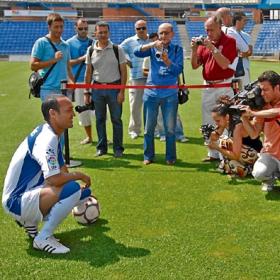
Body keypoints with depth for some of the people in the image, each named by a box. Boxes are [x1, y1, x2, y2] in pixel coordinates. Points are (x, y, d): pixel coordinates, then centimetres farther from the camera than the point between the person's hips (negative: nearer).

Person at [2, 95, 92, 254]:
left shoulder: (51, 134, 9)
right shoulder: (47, 139, -22)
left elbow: (63, 171, 14)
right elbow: (54, 179, -31)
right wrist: (79, 175, -13)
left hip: (28, 195, 10)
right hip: (17, 202, -10)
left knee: (82, 192, 12)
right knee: (72, 189, -28)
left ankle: (30, 221, 15)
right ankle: (43, 238, -13)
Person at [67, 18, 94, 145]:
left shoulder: (93, 42, 6)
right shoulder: (69, 43, 1)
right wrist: (81, 59, -16)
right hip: (78, 81, 0)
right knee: (82, 108, 7)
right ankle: (89, 136, 20)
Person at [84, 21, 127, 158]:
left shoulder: (117, 49, -2)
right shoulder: (91, 51, 5)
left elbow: (123, 72, -2)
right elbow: (88, 73, 10)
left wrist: (122, 91, -9)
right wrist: (86, 92, 6)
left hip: (114, 88, -2)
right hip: (97, 88, 3)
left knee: (116, 119, 2)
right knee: (100, 119, 10)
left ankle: (118, 148, 12)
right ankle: (101, 147, 21)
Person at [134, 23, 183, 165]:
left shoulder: (177, 49, 4)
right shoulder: (153, 48, 7)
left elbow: (178, 70, -7)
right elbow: (136, 52, -8)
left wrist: (166, 60, -22)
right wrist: (152, 44, -21)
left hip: (170, 94, -1)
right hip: (151, 92, 1)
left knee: (170, 128, 4)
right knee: (148, 127, 6)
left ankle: (170, 157, 17)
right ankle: (148, 156, 18)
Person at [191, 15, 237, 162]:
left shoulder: (229, 41, -5)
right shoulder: (204, 42, 8)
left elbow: (224, 64, -17)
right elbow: (195, 65, 6)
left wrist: (213, 48, -20)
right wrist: (194, 49, -8)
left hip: (224, 86, -5)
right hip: (208, 86, 6)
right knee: (208, 122, 9)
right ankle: (213, 154, 19)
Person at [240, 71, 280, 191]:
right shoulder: (262, 106, 3)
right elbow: (254, 134, 1)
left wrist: (252, 113, -26)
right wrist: (244, 117, -12)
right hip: (269, 153, 2)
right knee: (259, 173, -28)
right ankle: (270, 177, 9)